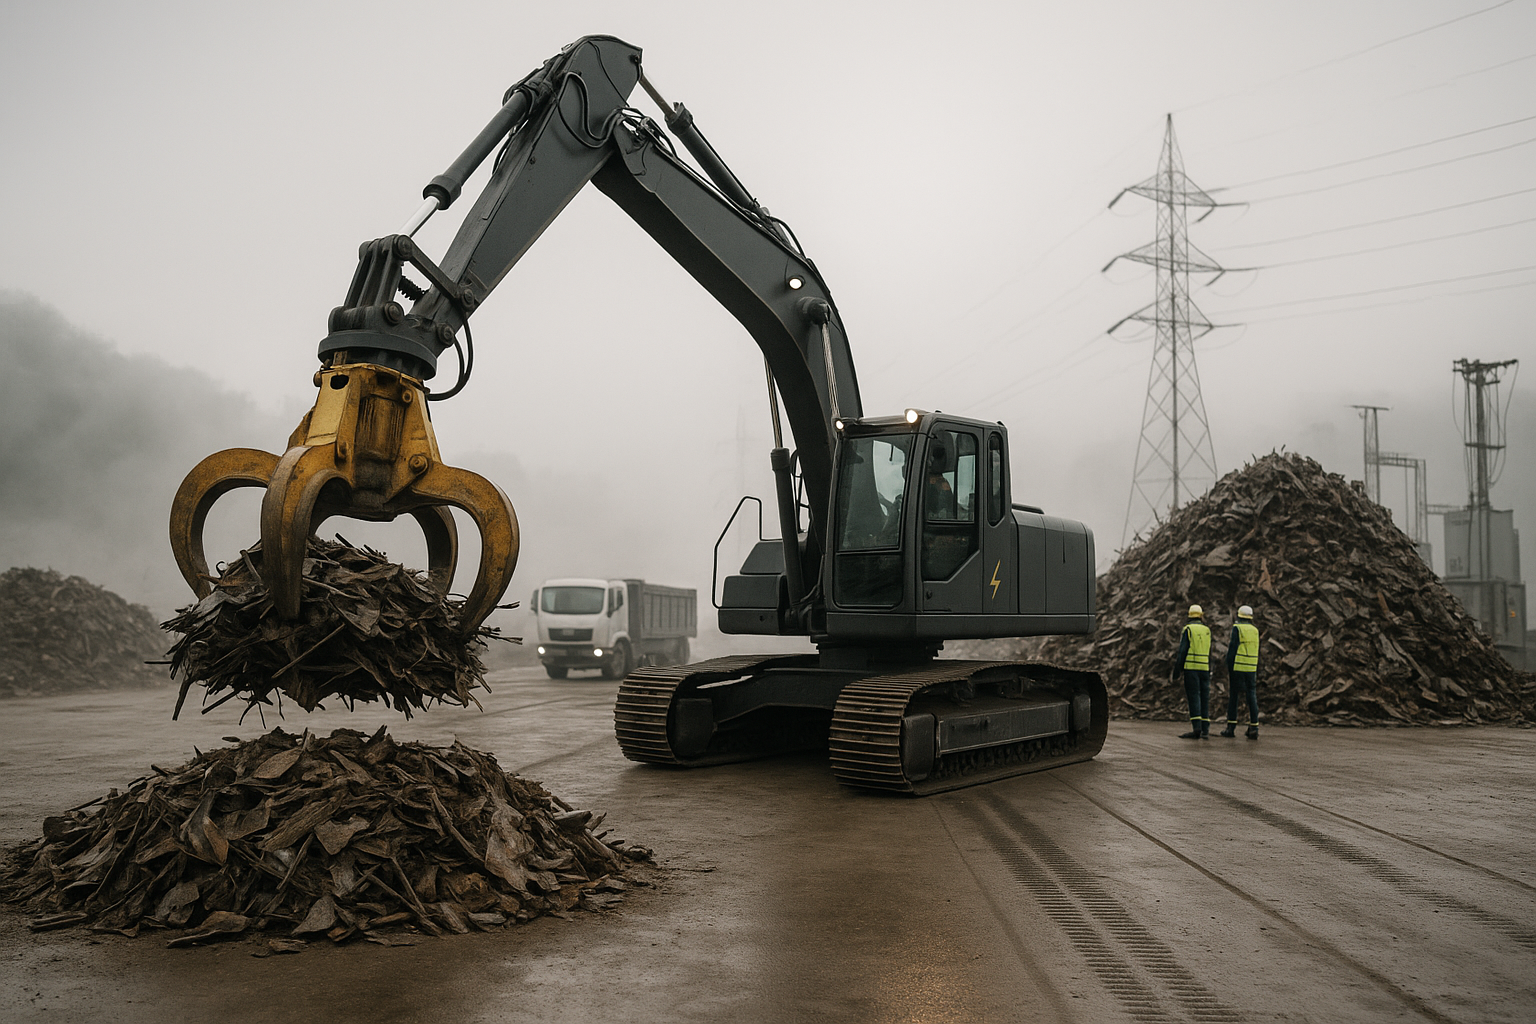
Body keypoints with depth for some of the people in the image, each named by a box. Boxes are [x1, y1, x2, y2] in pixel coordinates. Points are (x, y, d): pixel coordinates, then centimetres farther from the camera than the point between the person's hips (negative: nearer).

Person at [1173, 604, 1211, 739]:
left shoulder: (1187, 629, -3)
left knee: (1194, 697, -8)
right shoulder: (1207, 630, 12)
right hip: (1205, 668, 5)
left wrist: (1176, 669, -4)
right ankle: (1205, 730, 4)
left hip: (1191, 667, -5)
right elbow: (1209, 653, 15)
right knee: (1204, 698, 6)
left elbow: (1182, 651, -8)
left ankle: (1196, 728, -16)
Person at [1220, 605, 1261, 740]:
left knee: (1233, 697, 2)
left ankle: (1231, 727, 2)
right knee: (1252, 697, 4)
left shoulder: (1237, 628, -5)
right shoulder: (1255, 630, 10)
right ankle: (1254, 728, 0)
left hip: (1238, 668, -4)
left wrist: (1229, 667, -5)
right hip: (1252, 668, 4)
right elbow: (1256, 651, 13)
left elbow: (1232, 648, -10)